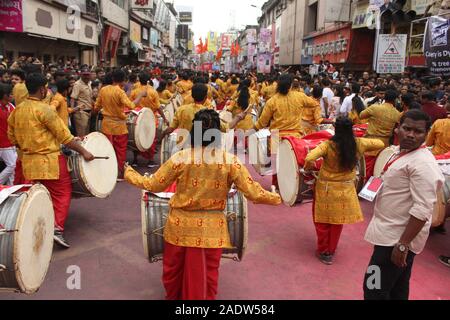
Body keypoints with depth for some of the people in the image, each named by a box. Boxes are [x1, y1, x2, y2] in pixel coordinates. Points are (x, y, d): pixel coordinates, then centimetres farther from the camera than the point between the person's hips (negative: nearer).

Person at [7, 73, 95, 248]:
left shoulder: (18, 110, 6)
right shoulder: (44, 109, -16)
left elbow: (12, 136, 15)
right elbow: (64, 136, -16)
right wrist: (83, 151, -10)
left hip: (28, 161, 7)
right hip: (50, 160, -7)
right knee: (62, 193, 3)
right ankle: (57, 228, -7)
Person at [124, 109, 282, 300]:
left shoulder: (180, 158, -14)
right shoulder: (230, 161, -13)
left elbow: (153, 185, -4)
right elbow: (253, 193, -11)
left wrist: (128, 173, 13)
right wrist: (278, 198, 7)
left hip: (180, 226, 1)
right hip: (211, 230, 0)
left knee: (173, 270, 26)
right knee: (207, 276, 18)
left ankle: (173, 297, 49)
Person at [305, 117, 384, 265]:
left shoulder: (328, 145, -21)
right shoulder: (358, 144, -11)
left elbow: (309, 159, -32)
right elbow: (380, 144, 5)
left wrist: (308, 167, -11)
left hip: (326, 188, -3)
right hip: (345, 189, 3)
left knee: (323, 221, 16)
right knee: (337, 222, 20)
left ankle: (323, 252, 29)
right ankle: (331, 252, 33)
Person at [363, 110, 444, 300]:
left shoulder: (423, 163, -22)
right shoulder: (400, 152, 9)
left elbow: (422, 210, -27)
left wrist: (403, 245, -27)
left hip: (398, 238, -10)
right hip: (392, 233, 10)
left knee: (374, 290, -3)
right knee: (397, 290, 23)